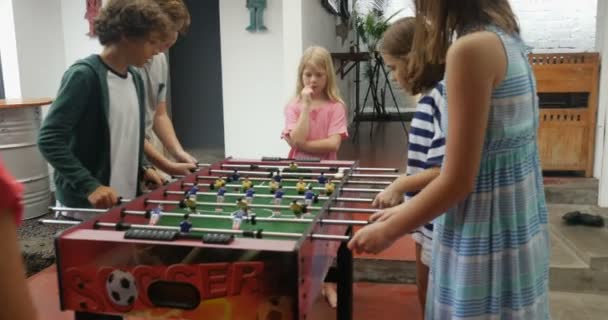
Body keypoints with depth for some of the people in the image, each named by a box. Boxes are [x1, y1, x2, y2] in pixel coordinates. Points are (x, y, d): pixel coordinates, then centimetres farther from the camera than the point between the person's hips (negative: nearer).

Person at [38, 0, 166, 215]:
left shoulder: (135, 79, 8)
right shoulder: (84, 75, -15)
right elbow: (49, 139, -19)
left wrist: (142, 168, 3)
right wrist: (90, 186, -26)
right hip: (85, 204, -7)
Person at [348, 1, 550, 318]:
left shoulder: (471, 48, -21)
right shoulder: (506, 38, 7)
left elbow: (458, 180, -20)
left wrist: (389, 231, -7)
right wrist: (407, 208, 13)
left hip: (485, 234, -8)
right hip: (517, 221, 9)